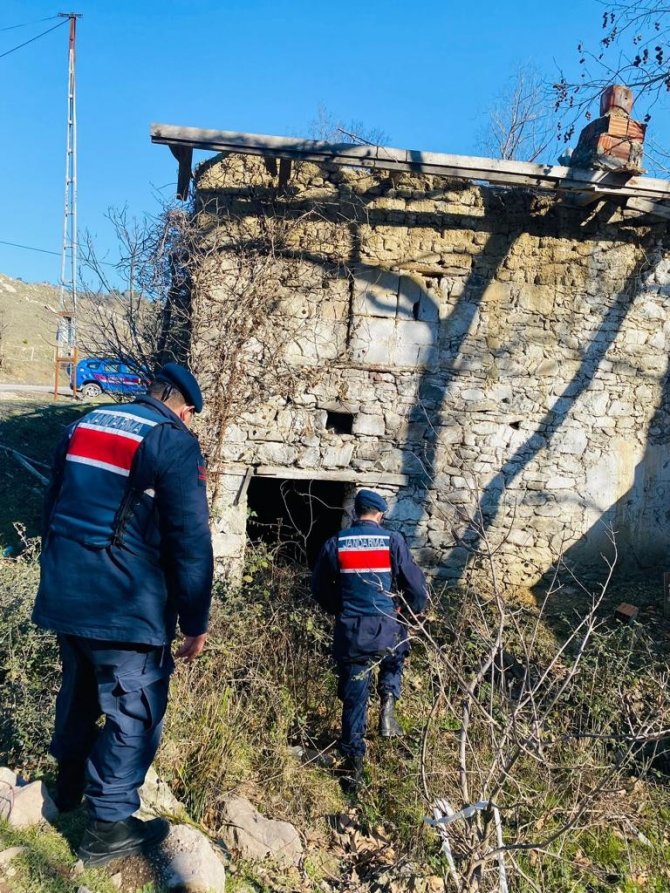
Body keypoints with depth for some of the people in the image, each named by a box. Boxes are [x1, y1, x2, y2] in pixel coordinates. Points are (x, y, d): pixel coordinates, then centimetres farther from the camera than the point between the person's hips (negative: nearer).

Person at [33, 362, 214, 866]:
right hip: (126, 608, -8)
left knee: (79, 691, 28)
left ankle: (70, 782, 48)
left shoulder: (85, 425, 10)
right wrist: (195, 623, -6)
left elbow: (54, 509, 19)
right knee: (134, 713, 9)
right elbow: (190, 544, -15)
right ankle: (108, 827, 21)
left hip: (64, 596, 8)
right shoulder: (175, 444, -12)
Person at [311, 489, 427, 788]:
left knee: (354, 696, 13)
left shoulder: (335, 544, 0)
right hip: (386, 630, -1)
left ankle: (353, 762, 16)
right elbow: (415, 583, -4)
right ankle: (388, 700, 8)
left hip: (350, 632, 1)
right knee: (394, 659, 33)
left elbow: (319, 588, 9)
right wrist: (414, 612, 16)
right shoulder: (392, 541, -6)